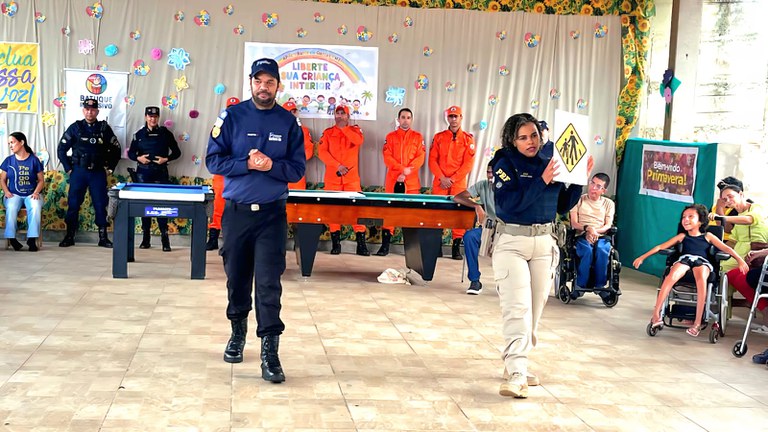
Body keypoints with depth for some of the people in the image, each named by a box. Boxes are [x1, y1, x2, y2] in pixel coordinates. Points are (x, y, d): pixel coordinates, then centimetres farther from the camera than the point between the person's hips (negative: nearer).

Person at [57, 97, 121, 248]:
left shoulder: (104, 128, 3)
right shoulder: (75, 128, 2)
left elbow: (116, 149, 11)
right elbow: (61, 149, 6)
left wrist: (109, 168, 7)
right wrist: (68, 168, 2)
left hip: (98, 173, 0)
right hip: (78, 172, 0)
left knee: (100, 205, 1)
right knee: (73, 204, 2)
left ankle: (103, 237, 8)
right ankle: (69, 236, 10)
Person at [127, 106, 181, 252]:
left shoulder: (165, 133, 4)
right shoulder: (139, 134, 7)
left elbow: (176, 152, 8)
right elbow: (130, 152, 13)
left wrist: (166, 159, -10)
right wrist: (138, 158, -8)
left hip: (160, 173, -2)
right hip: (143, 173, 2)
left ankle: (165, 239, -4)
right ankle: (146, 238, 13)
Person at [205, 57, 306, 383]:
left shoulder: (289, 123, 3)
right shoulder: (232, 116, 1)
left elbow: (297, 170, 3)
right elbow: (214, 161, -2)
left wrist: (271, 165, -16)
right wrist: (247, 164, -17)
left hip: (272, 213, -1)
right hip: (236, 211, 1)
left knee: (269, 284, -8)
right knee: (237, 278, 12)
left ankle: (270, 352, -8)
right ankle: (238, 332, 34)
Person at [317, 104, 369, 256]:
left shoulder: (354, 130, 10)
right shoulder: (327, 133, 11)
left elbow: (358, 141, -13)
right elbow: (322, 152, -1)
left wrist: (343, 127, -9)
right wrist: (337, 166, -12)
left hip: (352, 176, -1)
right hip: (332, 177, 1)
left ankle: (361, 244, -5)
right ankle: (335, 243, 8)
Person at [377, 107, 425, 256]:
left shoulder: (418, 137, 9)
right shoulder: (390, 136, 10)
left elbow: (420, 158, 0)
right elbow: (387, 157, 0)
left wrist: (406, 173, -11)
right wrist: (402, 168, -15)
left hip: (412, 181, 0)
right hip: (393, 180, 0)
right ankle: (385, 245, 1)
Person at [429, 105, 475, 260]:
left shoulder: (468, 139, 4)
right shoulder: (439, 137, 9)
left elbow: (468, 164, -2)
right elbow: (432, 160, 3)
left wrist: (452, 179, -9)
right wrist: (442, 178, -10)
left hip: (459, 182, -1)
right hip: (440, 182, 1)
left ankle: (456, 246, 2)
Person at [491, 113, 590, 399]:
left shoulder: (551, 162, 6)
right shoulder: (505, 163, -7)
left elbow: (563, 206, 12)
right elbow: (507, 203, -21)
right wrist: (541, 181, -25)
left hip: (544, 243, 5)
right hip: (511, 242, -5)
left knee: (534, 310, 10)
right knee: (517, 308, -14)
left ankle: (517, 363, 24)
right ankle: (517, 375, -18)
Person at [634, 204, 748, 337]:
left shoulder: (708, 236, 24)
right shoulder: (682, 236, 27)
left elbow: (726, 248, 14)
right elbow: (660, 247, 23)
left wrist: (740, 260, -1)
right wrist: (642, 257, 16)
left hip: (702, 261, -1)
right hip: (684, 259, 1)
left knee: (701, 278, -39)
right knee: (671, 276, -36)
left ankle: (697, 322, -38)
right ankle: (656, 315, -38)